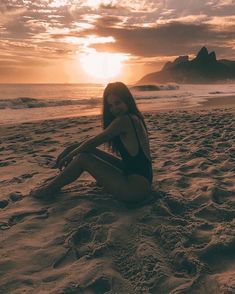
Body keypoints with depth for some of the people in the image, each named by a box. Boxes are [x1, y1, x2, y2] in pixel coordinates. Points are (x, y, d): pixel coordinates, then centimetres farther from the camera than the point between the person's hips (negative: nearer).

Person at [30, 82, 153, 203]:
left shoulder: (123, 121, -18)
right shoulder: (134, 118, 10)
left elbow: (93, 142, -12)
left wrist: (69, 156, 3)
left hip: (136, 187, -9)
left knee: (83, 158, -6)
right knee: (89, 151, 12)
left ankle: (51, 188, 13)